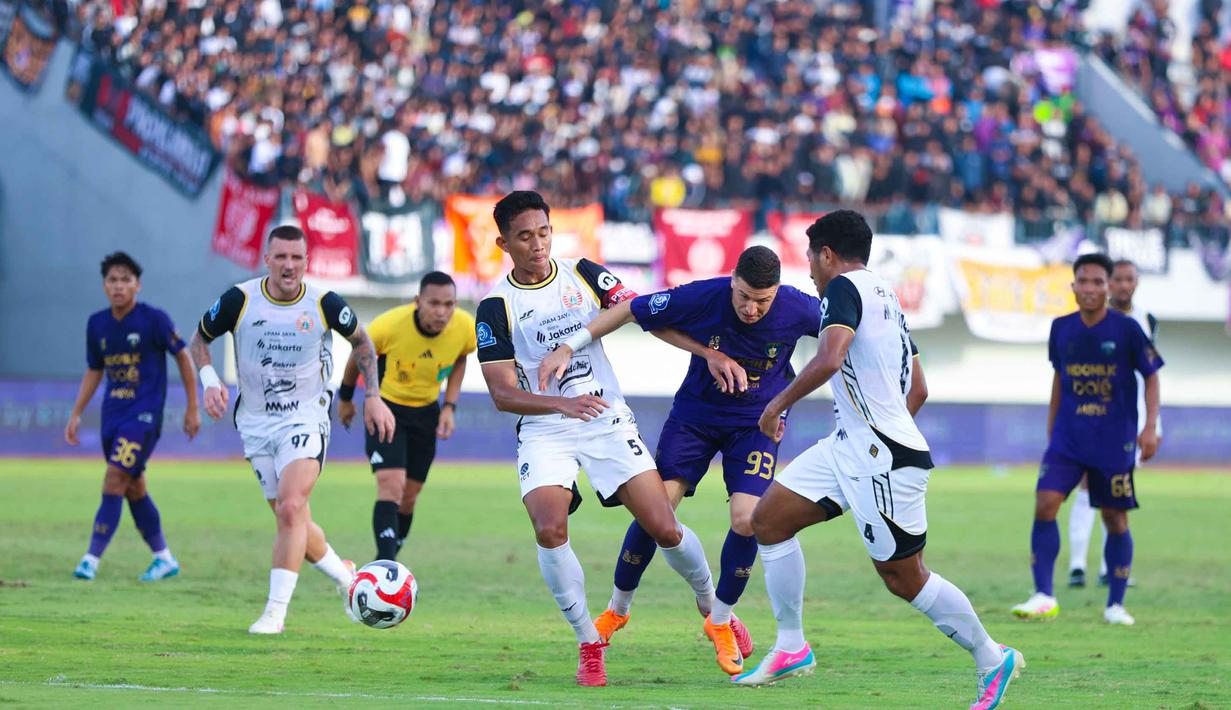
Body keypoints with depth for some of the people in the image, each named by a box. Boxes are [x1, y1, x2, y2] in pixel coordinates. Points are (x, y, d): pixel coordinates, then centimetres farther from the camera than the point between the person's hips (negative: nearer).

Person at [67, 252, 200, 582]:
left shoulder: (154, 319, -10)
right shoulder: (97, 324, 5)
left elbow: (182, 357, -1)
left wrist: (193, 408, 0)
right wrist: (76, 415, 12)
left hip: (144, 414, -6)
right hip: (113, 414, 6)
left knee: (114, 481, -16)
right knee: (134, 488, 11)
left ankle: (92, 559, -16)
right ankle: (164, 559, 23)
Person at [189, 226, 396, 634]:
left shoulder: (324, 305, -9)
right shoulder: (239, 300, -9)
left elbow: (361, 341, 10)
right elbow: (199, 340, 6)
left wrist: (373, 396, 6)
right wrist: (209, 382, -10)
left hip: (306, 420, -2)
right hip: (256, 423, 2)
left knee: (291, 508, -22)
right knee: (293, 522, 6)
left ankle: (276, 611, -20)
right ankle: (345, 576, 33)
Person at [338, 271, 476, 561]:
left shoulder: (465, 328, -19)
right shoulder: (389, 325, -28)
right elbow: (358, 355, -5)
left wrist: (449, 406, -4)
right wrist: (345, 398, 9)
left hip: (426, 412, 4)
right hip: (385, 407, -4)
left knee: (409, 496, 9)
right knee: (391, 485, -22)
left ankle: (386, 563, 29)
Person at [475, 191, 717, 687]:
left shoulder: (584, 275, 1)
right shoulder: (496, 308, -6)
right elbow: (502, 394, -10)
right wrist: (561, 404, -27)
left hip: (608, 422, 1)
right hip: (545, 432, -1)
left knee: (664, 528, -5)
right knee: (549, 531, -24)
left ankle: (711, 606, 23)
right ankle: (589, 646, -8)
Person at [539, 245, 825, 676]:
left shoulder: (798, 310, -22)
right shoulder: (701, 298, -25)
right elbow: (626, 311, -14)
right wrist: (567, 349, -17)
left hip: (757, 422, 0)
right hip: (695, 411, 0)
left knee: (746, 518, -17)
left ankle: (720, 620, 8)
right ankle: (617, 609, 14)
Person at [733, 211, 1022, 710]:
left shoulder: (843, 288, -10)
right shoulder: (886, 295, 19)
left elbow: (829, 359, -27)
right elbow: (917, 390, 23)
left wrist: (779, 403, -16)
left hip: (881, 459, -10)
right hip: (849, 445, 10)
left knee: (903, 577, 0)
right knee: (769, 519, 5)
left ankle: (992, 660, 13)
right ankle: (791, 649, 8)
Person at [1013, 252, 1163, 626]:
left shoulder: (1127, 329, -8)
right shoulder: (1061, 328, 3)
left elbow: (1151, 377, -1)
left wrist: (1151, 427, -10)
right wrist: (1051, 424, 19)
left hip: (1114, 441, -3)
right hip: (1068, 437, 3)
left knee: (1115, 518, 3)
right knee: (1045, 504, -13)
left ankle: (1116, 604, 15)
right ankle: (1043, 597, -10)